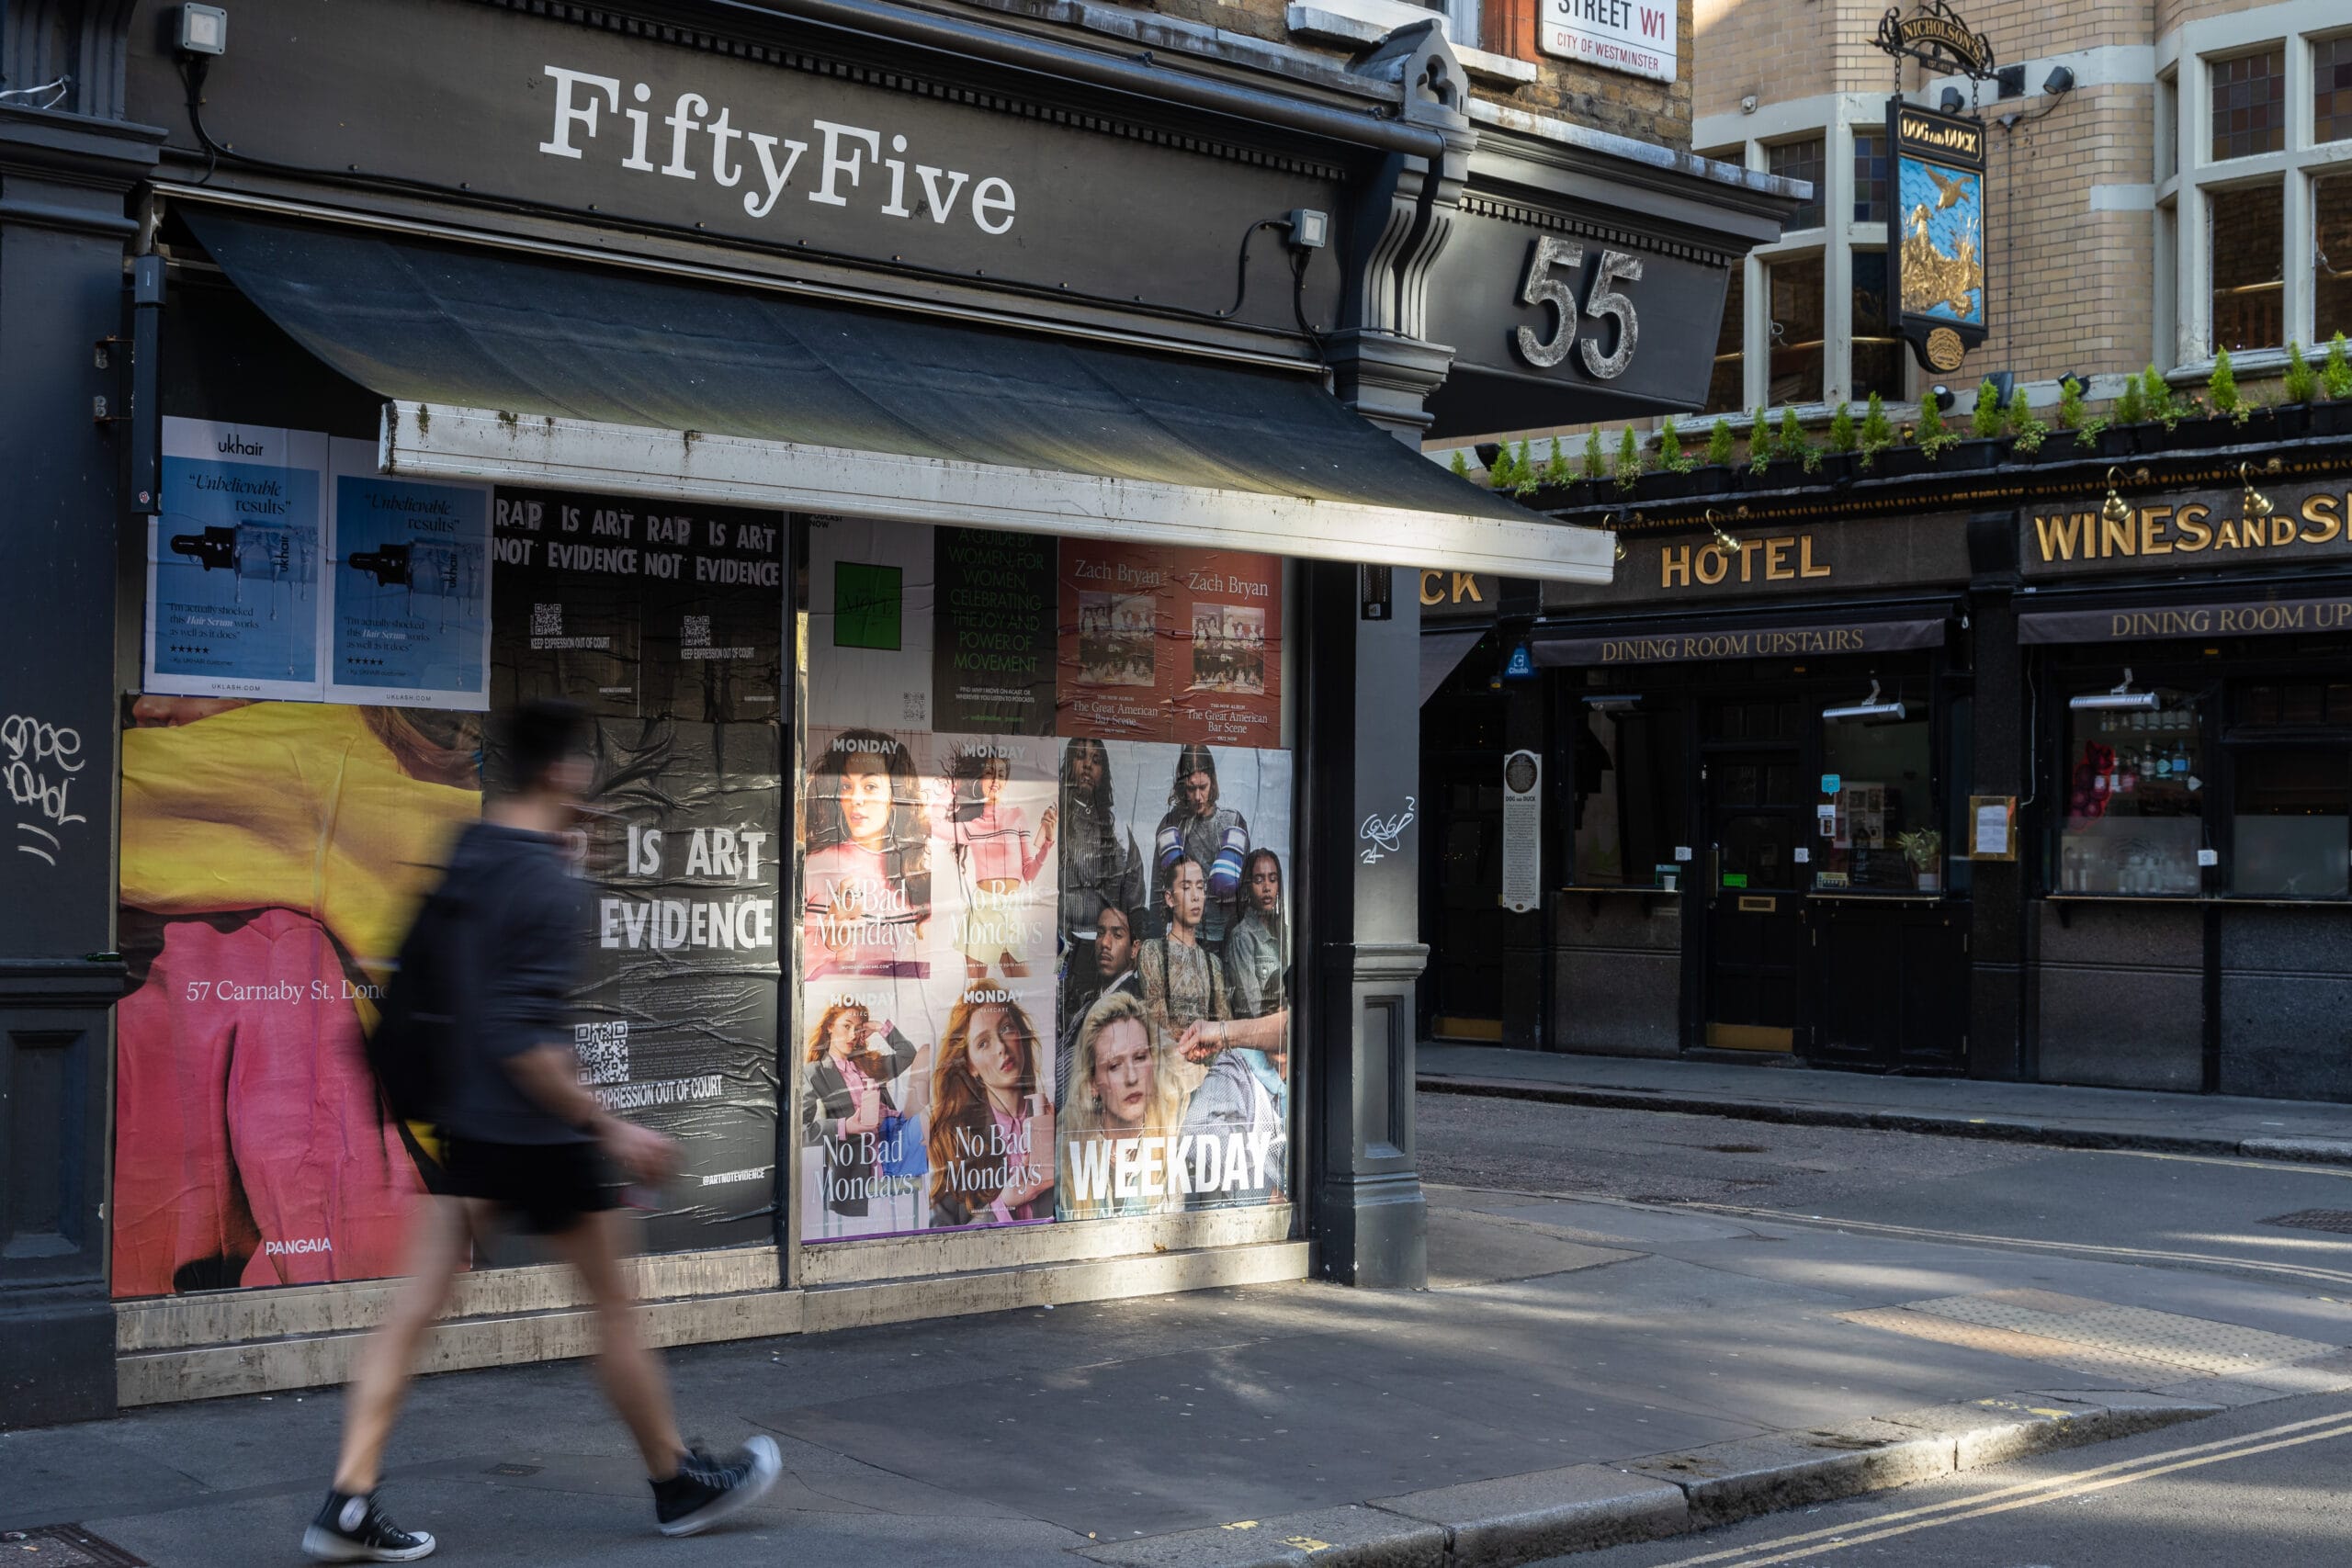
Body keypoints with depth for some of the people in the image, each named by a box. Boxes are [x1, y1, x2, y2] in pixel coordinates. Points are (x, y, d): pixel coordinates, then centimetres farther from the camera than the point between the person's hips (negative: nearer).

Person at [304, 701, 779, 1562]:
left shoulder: (456, 866, 4)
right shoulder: (550, 888, -21)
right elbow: (522, 1040, -24)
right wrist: (609, 1129, -20)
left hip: (461, 1123, 7)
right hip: (537, 1130, -7)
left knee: (415, 1307, 6)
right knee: (614, 1305, 8)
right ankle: (679, 1484, 23)